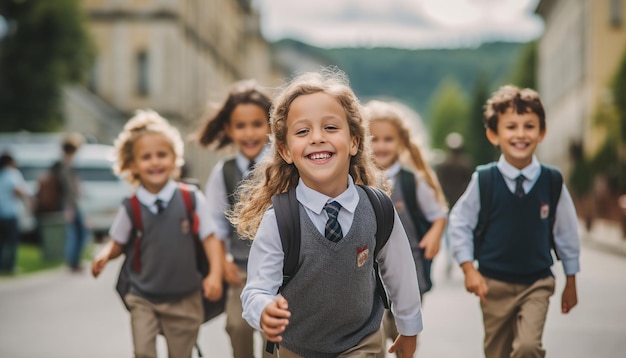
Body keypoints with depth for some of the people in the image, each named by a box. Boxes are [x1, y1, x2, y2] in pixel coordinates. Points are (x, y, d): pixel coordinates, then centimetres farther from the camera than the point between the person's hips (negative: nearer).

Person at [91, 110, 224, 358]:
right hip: (143, 299, 0)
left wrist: (215, 274, -18)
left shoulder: (192, 200, -7)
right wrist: (105, 255, -15)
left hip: (184, 300, 0)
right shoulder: (131, 208, -5)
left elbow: (210, 239, -5)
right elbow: (118, 244, 6)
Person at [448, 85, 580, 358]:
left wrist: (571, 282, 10)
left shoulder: (552, 182, -8)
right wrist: (469, 270, -7)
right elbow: (459, 223, 0)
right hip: (494, 284, 0)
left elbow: (566, 231, 4)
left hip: (537, 283, 0)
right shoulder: (483, 180, -11)